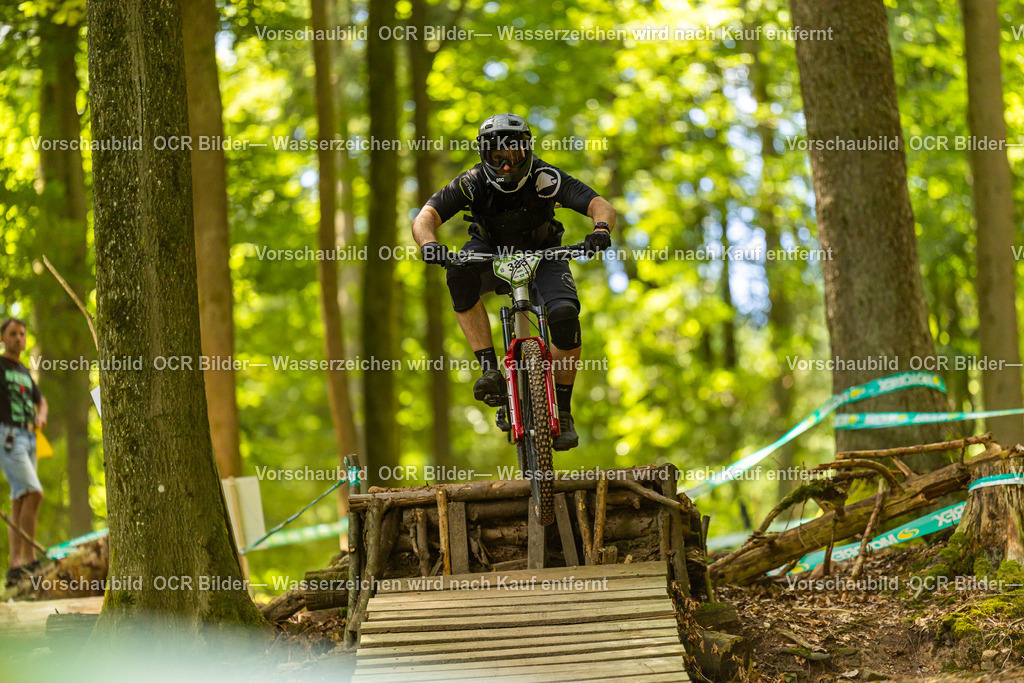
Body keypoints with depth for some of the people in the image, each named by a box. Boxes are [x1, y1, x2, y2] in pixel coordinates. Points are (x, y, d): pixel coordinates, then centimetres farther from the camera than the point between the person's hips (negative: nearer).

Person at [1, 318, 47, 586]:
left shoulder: (24, 371, 21)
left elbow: (41, 401, 30)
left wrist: (41, 415, 6)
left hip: (28, 439, 8)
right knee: (33, 493, -18)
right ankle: (30, 559, -16)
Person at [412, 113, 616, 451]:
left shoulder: (545, 179, -26)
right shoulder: (473, 183, -23)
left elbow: (601, 206, -34)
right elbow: (424, 218, -32)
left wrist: (601, 228, -57)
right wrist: (429, 244, -55)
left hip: (542, 255, -1)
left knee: (564, 314, -28)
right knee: (461, 274, -34)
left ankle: (563, 412, -10)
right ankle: (489, 369, -30)